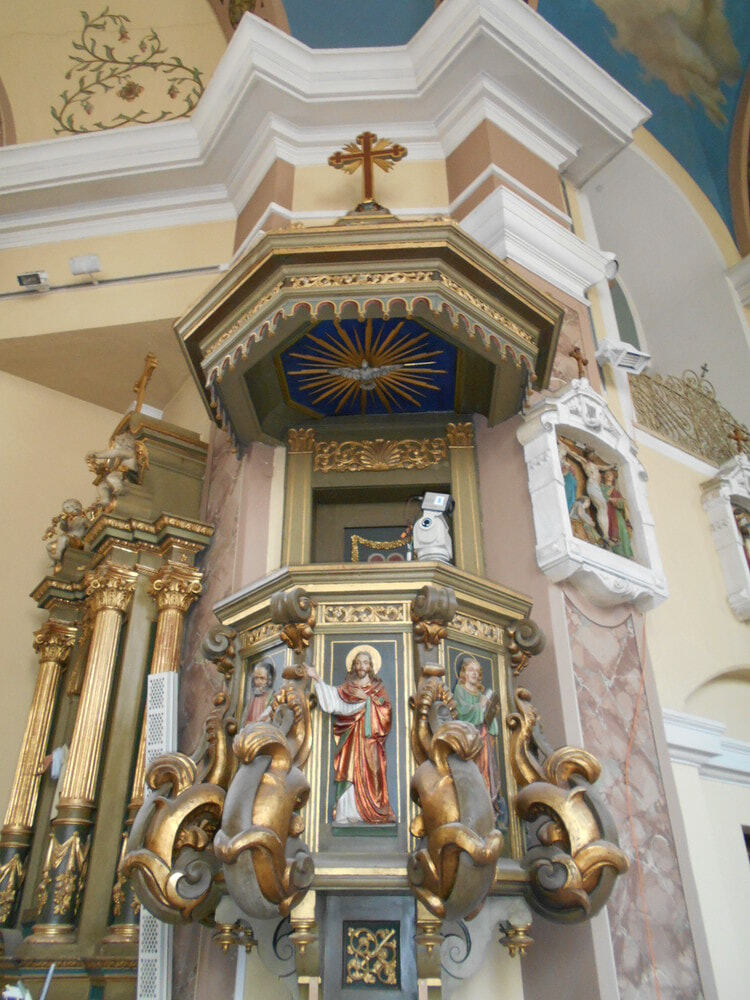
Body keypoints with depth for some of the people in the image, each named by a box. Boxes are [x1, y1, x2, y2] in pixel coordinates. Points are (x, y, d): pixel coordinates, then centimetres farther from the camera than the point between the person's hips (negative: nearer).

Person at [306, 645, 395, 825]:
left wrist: (367, 698, -9)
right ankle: (347, 814, -7)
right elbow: (332, 697, -5)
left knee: (370, 773, -6)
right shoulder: (347, 688, 12)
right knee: (351, 772, -6)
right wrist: (317, 679, -15)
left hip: (370, 738, -1)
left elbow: (385, 709, 1)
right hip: (352, 737, 1)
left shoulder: (378, 687, 12)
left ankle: (372, 813, -3)